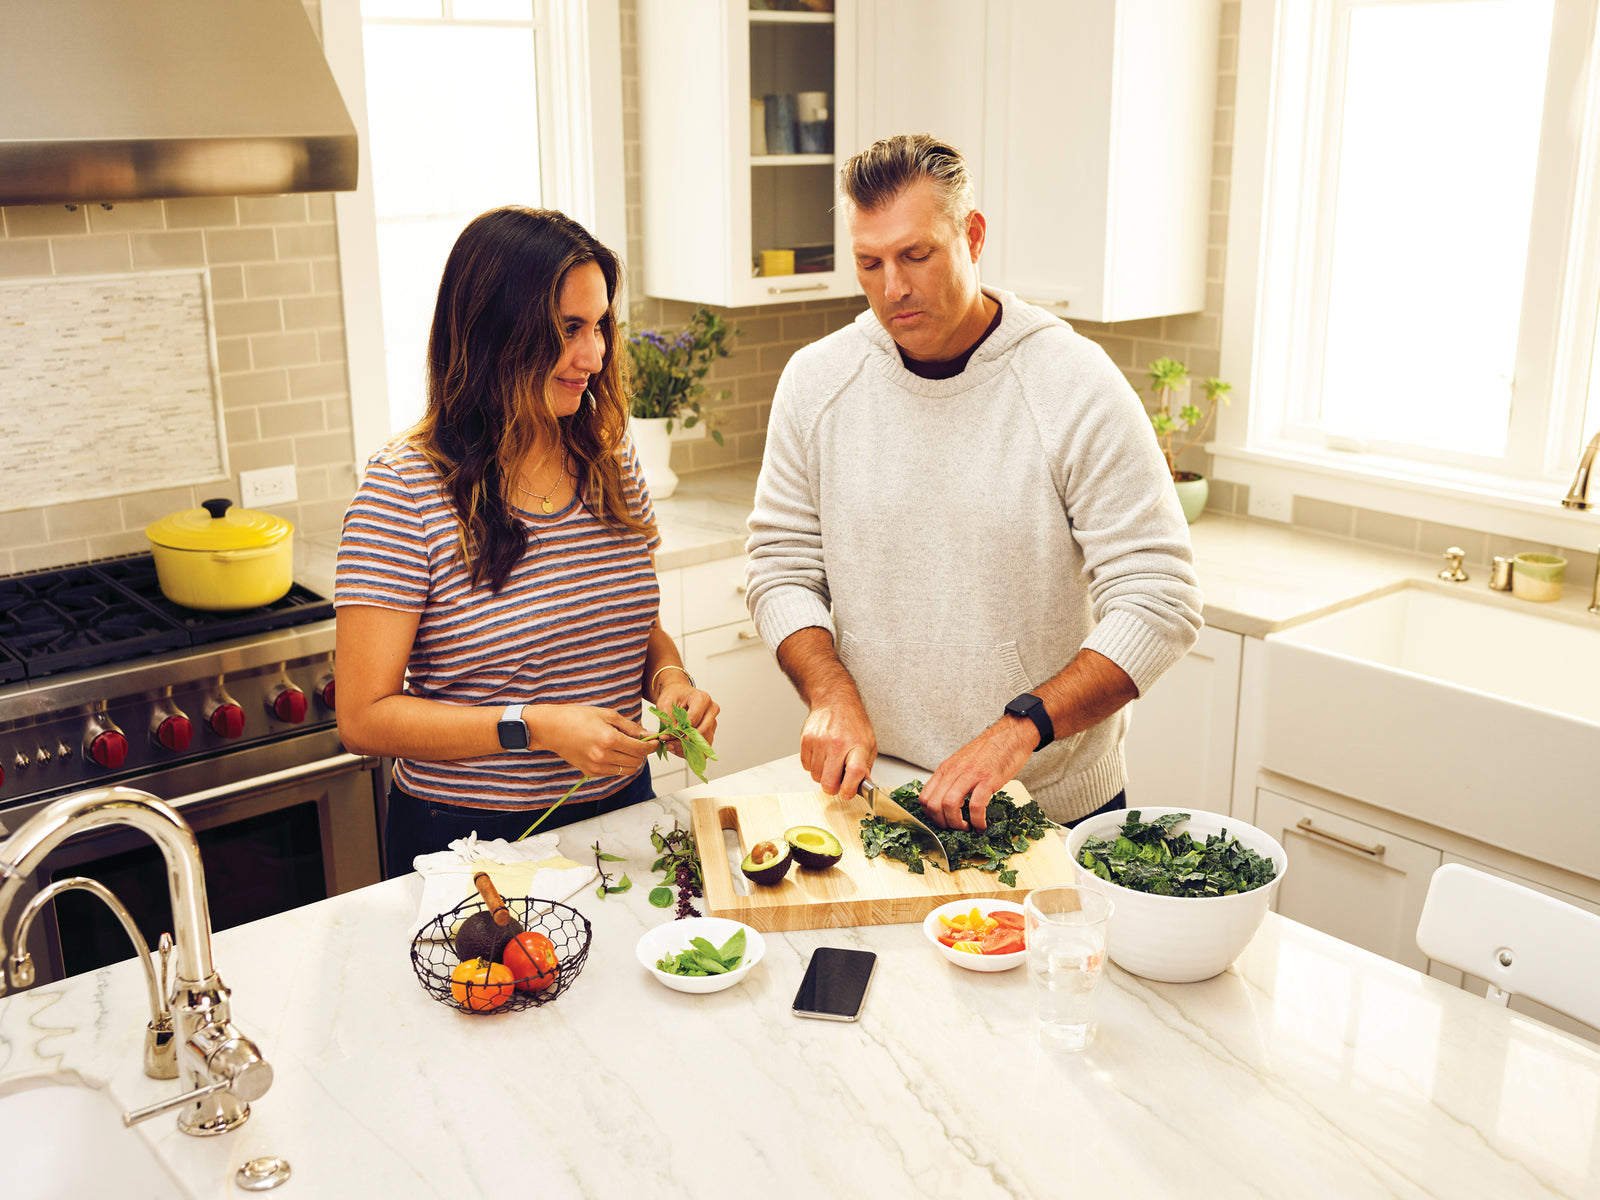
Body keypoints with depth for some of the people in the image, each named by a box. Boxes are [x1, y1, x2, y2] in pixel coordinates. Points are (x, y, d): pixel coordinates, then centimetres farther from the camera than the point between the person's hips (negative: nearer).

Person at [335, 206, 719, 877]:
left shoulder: (613, 460, 2)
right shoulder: (405, 488, -16)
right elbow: (364, 718, -16)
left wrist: (670, 678, -8)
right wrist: (535, 728, -25)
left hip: (620, 812, 5)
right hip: (467, 839, -5)